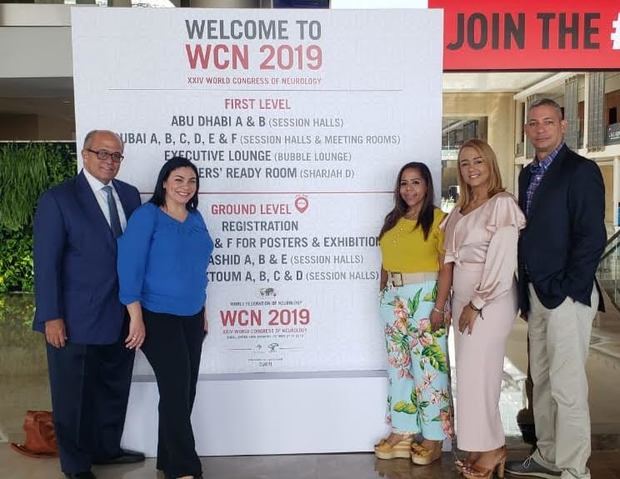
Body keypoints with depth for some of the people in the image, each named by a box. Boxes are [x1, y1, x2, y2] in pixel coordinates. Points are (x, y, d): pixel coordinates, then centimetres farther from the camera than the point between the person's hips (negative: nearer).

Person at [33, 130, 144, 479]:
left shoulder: (130, 195, 6)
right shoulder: (58, 199, -9)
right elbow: (46, 262, -11)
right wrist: (52, 317, -14)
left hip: (121, 317, 5)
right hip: (77, 319, -5)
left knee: (114, 389, 20)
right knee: (75, 395, 10)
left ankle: (107, 448, 41)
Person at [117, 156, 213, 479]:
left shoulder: (196, 218, 8)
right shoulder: (147, 215, -10)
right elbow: (129, 266, -15)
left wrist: (203, 311, 14)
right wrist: (137, 319, -18)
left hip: (191, 317, 6)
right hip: (158, 317, -6)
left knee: (185, 390, 10)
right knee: (176, 389, -5)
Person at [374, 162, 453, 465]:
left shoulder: (438, 219, -6)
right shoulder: (392, 220, 14)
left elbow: (446, 267, -10)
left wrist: (439, 307, -16)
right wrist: (383, 297, 14)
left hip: (425, 297, -7)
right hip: (393, 299, 7)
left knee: (429, 366, -1)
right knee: (398, 365, 12)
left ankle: (433, 438, 11)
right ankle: (402, 432, 23)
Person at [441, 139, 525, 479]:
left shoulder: (502, 204, -9)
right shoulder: (461, 209, 14)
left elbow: (502, 262, -15)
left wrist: (476, 304, -14)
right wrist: (456, 303, 8)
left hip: (490, 300, -7)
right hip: (463, 298, 7)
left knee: (477, 373, -3)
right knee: (473, 373, 11)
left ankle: (491, 449, 13)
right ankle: (485, 446, 23)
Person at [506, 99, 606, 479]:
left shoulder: (581, 170, -8)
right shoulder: (528, 174, 14)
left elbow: (593, 238, -14)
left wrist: (564, 290, -15)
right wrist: (527, 292, 11)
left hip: (567, 295, -8)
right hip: (536, 294, 8)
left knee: (567, 385, -3)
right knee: (541, 380, 15)